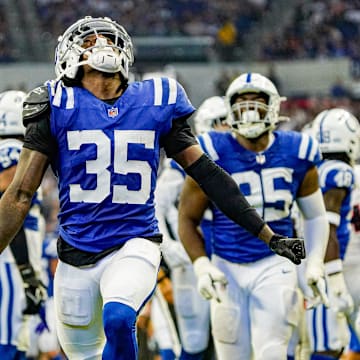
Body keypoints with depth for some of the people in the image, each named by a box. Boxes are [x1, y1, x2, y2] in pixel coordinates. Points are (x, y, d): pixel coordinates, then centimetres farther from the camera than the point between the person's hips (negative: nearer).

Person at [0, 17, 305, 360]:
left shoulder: (155, 102, 4)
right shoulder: (58, 106, 0)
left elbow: (207, 173, 7)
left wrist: (269, 237, 5)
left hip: (135, 245, -1)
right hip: (76, 252, 1)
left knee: (118, 318, -32)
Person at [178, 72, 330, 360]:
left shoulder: (296, 154, 0)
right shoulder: (213, 155, -7)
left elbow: (315, 216, 14)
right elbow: (188, 219, 1)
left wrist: (315, 263, 1)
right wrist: (201, 265, -12)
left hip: (275, 265, 0)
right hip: (227, 268, 0)